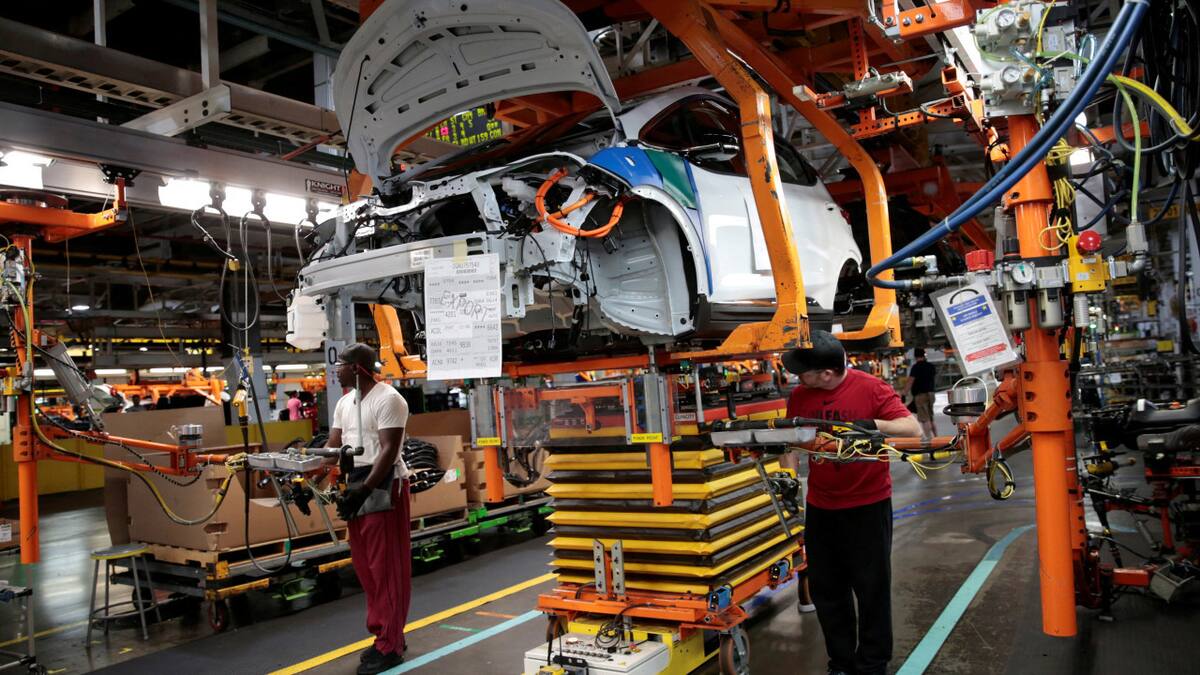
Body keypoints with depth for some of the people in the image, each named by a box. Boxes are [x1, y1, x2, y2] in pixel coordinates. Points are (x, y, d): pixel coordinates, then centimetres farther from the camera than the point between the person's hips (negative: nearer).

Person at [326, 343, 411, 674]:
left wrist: (364, 490, -26)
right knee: (365, 565, 13)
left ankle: (390, 646, 5)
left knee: (386, 567, -3)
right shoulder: (344, 402, 14)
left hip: (384, 486, -9)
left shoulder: (388, 399, -13)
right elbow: (332, 447, 12)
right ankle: (384, 633, 26)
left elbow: (389, 450, -19)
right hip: (355, 485, 9)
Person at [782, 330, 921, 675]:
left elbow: (914, 429, -19)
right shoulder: (799, 396, -4)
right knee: (826, 589, 13)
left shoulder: (871, 388, -16)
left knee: (871, 588, 8)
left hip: (868, 505, -4)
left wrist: (872, 424, -34)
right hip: (821, 508, 4)